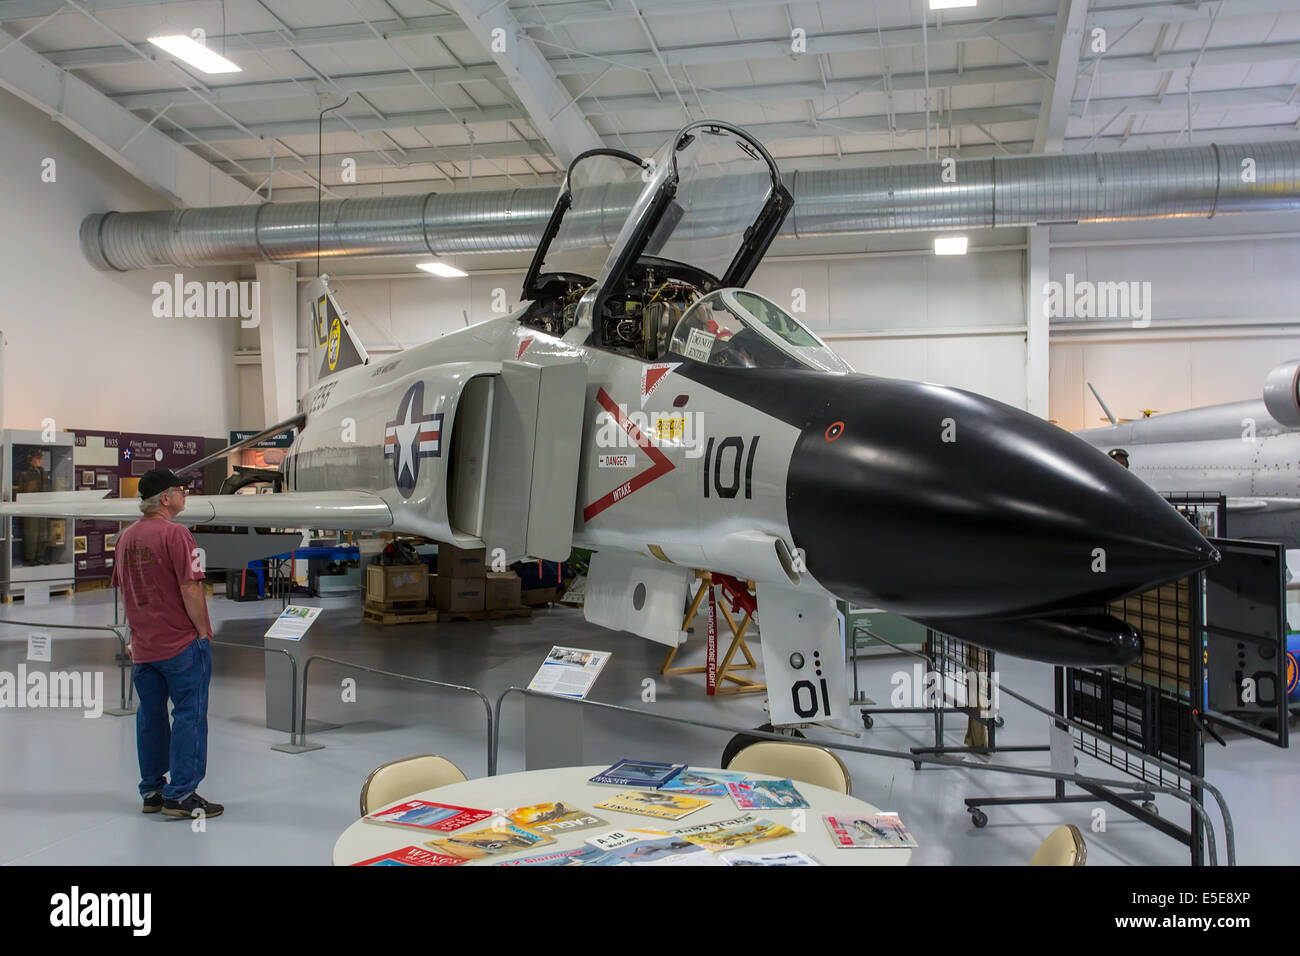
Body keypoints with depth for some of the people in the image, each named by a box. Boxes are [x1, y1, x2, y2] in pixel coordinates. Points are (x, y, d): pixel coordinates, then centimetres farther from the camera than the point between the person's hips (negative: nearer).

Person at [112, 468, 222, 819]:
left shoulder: (126, 537, 8)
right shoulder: (175, 533, -15)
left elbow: (124, 591, 15)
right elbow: (190, 588, -19)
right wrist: (203, 632, -9)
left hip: (143, 646, 8)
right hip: (182, 643, -7)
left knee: (150, 717, 14)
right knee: (189, 715, 0)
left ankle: (152, 791, 23)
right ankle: (180, 794, 2)